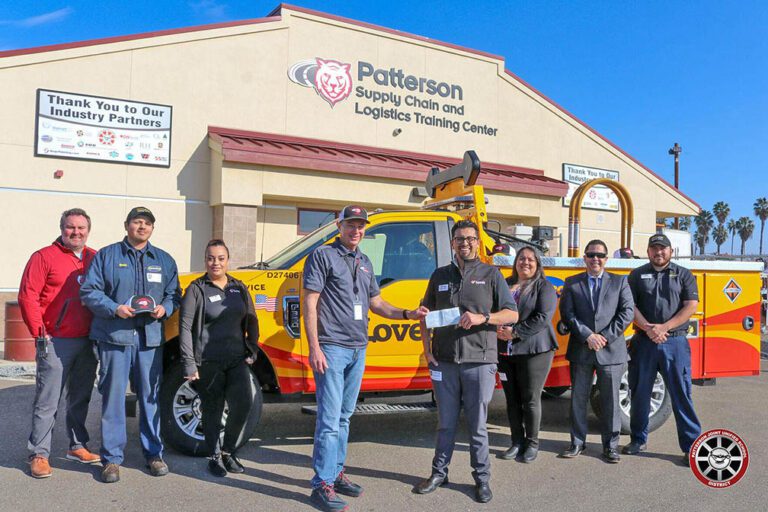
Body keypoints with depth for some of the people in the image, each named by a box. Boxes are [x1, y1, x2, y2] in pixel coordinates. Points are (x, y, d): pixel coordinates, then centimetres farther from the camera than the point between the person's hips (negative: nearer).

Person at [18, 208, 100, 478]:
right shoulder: (44, 257, -4)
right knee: (47, 402, 1)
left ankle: (77, 446, 28)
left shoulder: (95, 259, 10)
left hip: (88, 342, 5)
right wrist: (39, 332, -10)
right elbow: (27, 296, -8)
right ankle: (39, 454, 12)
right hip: (56, 342, -5)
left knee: (81, 398, 15)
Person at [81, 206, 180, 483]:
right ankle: (112, 458, 12)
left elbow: (174, 294, 17)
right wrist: (114, 308, -14)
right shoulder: (106, 255, 6)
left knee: (151, 396, 8)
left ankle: (153, 453, 20)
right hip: (114, 337, -2)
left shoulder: (164, 260, 14)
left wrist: (164, 308, -5)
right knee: (113, 397, 1)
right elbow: (89, 291, 1)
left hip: (151, 338, 3)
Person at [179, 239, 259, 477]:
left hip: (237, 359, 3)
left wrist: (252, 350, 8)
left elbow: (251, 321, 19)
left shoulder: (239, 288, 11)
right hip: (208, 362, -3)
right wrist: (189, 364, -10)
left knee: (243, 403, -11)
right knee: (212, 411, 6)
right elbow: (185, 327, -5)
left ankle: (228, 451, 12)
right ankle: (215, 456, 26)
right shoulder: (197, 289, -1)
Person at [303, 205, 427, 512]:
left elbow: (376, 304, 20)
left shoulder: (365, 263, 16)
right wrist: (314, 348, -15)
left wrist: (408, 314, 6)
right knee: (330, 419, -5)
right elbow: (310, 304, -9)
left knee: (344, 417, 14)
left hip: (358, 350, 7)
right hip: (332, 348, -7)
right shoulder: (323, 255, -4)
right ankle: (322, 485, 3)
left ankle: (336, 473, 25)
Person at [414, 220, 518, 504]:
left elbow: (512, 314, 1)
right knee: (446, 423, 11)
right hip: (444, 362, 2)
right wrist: (427, 350, 5)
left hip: (479, 362, -2)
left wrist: (482, 318, -15)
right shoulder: (440, 275, 11)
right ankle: (439, 473, 26)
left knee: (477, 425, 6)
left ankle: (481, 478, 21)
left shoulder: (491, 274, 4)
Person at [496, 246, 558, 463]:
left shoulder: (544, 287, 0)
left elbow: (542, 318, -12)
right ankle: (517, 442, 22)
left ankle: (532, 444, 17)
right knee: (512, 399, 10)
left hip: (533, 351, -4)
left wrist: (515, 332, -15)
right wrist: (497, 329, -8)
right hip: (505, 351, 4)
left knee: (530, 399, 2)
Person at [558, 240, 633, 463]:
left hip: (611, 351, 0)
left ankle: (610, 445, 20)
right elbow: (567, 314, -2)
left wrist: (606, 337, -11)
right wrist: (587, 335, -13)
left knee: (610, 400, 7)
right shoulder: (572, 283, 7)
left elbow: (626, 313, -1)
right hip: (580, 350, 1)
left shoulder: (620, 282, 7)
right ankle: (578, 442, 22)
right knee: (578, 398, 9)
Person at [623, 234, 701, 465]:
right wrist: (648, 328, -14)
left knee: (681, 394, -1)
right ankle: (639, 440, 23)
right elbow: (630, 306, 1)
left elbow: (691, 306, -2)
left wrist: (664, 327, -12)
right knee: (640, 392, 9)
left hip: (675, 343, -1)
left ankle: (691, 446, 8)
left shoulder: (684, 275, 7)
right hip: (644, 342, 2)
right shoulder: (637, 275, 9)